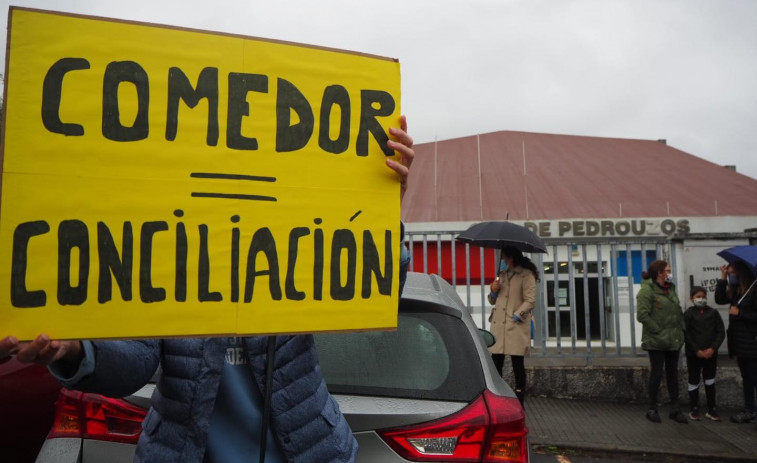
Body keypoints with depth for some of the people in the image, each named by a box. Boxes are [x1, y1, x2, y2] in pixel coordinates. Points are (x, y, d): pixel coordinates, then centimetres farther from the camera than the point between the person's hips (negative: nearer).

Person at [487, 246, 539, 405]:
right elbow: (493, 301, 24)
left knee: (517, 362, 0)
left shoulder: (526, 275, -4)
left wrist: (515, 316, -17)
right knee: (496, 362, 5)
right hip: (498, 325, 6)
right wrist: (493, 292, 3)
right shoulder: (502, 274, 20)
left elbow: (530, 301, -11)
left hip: (517, 326, -6)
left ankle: (519, 401, 8)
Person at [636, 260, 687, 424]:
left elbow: (679, 312, 19)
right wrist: (658, 331, -18)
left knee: (673, 373, 13)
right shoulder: (647, 291, -14)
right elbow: (642, 315, -21)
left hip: (674, 340, 8)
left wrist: (680, 329, 9)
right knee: (657, 373, 0)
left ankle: (675, 409, 22)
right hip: (656, 342, -7)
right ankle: (652, 409, 13)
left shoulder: (670, 289, 12)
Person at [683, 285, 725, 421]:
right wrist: (697, 350, -14)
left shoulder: (713, 313, 4)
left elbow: (721, 332, 0)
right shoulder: (688, 314, -3)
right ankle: (694, 409, 15)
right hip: (693, 354, -2)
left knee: (710, 381, 10)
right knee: (694, 382, 6)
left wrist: (713, 348, -10)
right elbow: (687, 335, -7)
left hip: (711, 353, 2)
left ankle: (711, 409, 19)